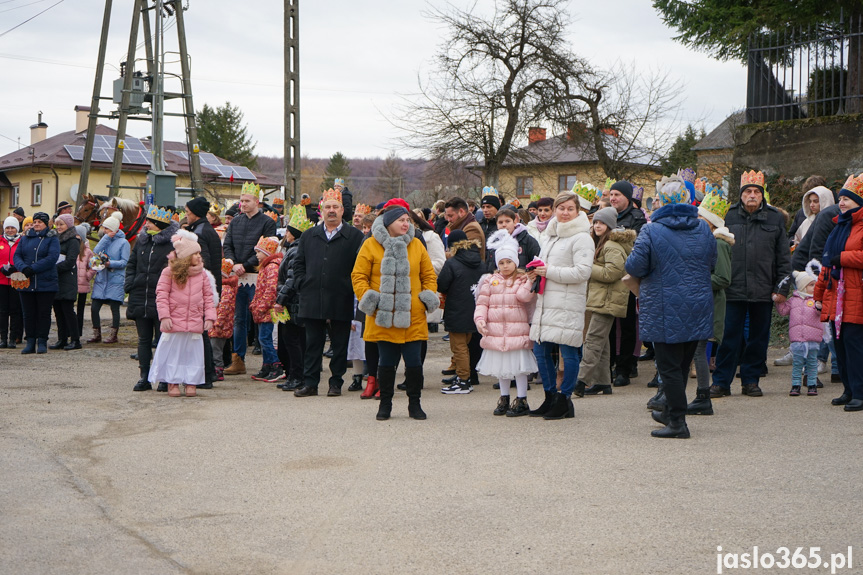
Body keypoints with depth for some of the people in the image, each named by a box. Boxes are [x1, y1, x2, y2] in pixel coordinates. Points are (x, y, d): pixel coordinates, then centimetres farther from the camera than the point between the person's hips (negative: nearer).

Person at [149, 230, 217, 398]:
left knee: (193, 353, 5)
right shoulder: (169, 272, -4)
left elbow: (209, 297, 8)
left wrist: (209, 317, 0)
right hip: (174, 322, -3)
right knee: (173, 352, 4)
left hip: (195, 323, 3)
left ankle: (191, 383, 16)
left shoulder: (202, 274, 6)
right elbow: (161, 295, -4)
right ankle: (172, 383, 15)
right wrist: (164, 316, -11)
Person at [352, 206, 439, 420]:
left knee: (414, 361, 1)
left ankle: (414, 404, 14)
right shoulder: (371, 245, 1)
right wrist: (366, 297, -11)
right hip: (383, 317, -2)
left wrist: (429, 296, 2)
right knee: (386, 362, 6)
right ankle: (385, 404, 19)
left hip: (412, 317, 2)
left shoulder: (416, 245, 10)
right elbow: (359, 276, 2)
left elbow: (428, 275, 16)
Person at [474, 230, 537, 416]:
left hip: (518, 330, -3)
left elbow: (524, 296, -16)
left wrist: (531, 282, -24)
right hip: (495, 330, 4)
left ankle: (521, 400, 7)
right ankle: (504, 399, 25)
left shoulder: (522, 279, 3)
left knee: (519, 366, -2)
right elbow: (482, 302, 6)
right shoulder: (490, 280, 10)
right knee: (501, 366, 12)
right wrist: (480, 319, -7)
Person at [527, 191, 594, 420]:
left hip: (568, 303, -8)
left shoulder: (581, 238, -7)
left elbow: (582, 272, -17)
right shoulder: (550, 235, 19)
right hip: (546, 302, 8)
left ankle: (564, 399, 8)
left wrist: (550, 272, -14)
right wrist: (537, 272, 9)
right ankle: (550, 397, 22)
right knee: (540, 350, 10)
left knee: (568, 352, -2)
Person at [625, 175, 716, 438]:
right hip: (697, 309, 5)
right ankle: (671, 411, 30)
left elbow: (634, 267, -12)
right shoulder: (703, 229, 3)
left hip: (665, 311, -5)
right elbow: (711, 263, 13)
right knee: (683, 364, 16)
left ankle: (677, 421, -1)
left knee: (669, 366, 0)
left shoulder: (651, 232, -13)